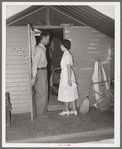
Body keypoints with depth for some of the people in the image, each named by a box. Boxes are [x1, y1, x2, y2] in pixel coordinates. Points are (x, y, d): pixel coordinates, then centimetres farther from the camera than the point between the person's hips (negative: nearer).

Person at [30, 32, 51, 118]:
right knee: (41, 93, -4)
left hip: (44, 71, 10)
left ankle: (44, 110, 27)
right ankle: (39, 112, 7)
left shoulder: (43, 49, 14)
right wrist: (34, 77, -27)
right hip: (40, 71, -10)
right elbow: (35, 63, -22)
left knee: (45, 92, 16)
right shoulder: (38, 49, -15)